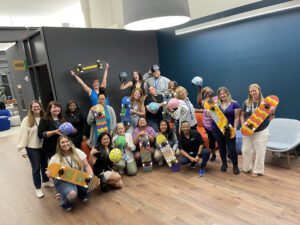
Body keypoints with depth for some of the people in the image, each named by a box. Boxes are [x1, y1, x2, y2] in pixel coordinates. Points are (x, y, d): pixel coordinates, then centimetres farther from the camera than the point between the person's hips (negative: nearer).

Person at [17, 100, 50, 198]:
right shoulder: (27, 120, -11)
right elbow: (23, 135, -12)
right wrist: (22, 148, -13)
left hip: (44, 146, 3)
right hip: (32, 148, -3)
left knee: (45, 165, 19)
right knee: (36, 168, 7)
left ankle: (46, 181, 42)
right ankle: (38, 188, 24)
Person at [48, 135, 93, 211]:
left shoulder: (78, 152, -1)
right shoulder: (55, 159, -5)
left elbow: (87, 166, -1)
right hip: (63, 181, -3)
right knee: (72, 194, -35)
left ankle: (81, 193, 11)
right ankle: (64, 200, 5)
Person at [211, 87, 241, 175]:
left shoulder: (234, 104, -1)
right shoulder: (216, 104, 6)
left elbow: (236, 117, -5)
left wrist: (235, 128, -14)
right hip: (217, 130, 3)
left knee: (231, 148, -3)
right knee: (222, 147, 14)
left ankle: (235, 166, 15)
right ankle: (224, 163, 32)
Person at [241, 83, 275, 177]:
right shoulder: (246, 102, -1)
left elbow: (269, 118, -3)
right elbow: (242, 115, 6)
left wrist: (272, 112, -24)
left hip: (261, 132, -2)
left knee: (259, 152, 7)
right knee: (246, 150, 10)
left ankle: (257, 170, 23)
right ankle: (247, 168, 29)